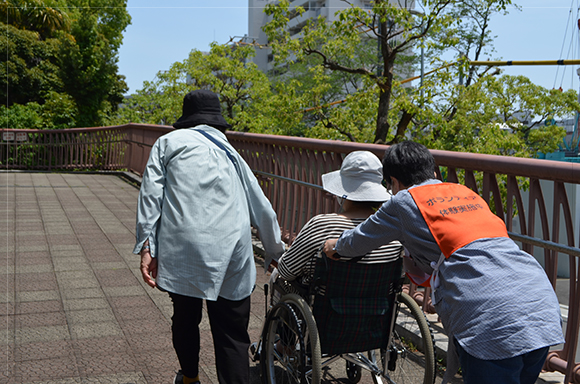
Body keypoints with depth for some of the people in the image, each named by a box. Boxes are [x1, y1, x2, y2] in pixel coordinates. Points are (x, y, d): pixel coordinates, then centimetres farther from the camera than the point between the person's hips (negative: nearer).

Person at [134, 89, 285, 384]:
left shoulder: (169, 142, 15)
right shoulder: (231, 153, 23)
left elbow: (151, 195, 2)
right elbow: (262, 210, 26)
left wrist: (146, 246, 0)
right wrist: (277, 252, 37)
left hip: (182, 249, -1)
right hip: (231, 254, 1)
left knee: (185, 318, 21)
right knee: (233, 334, 6)